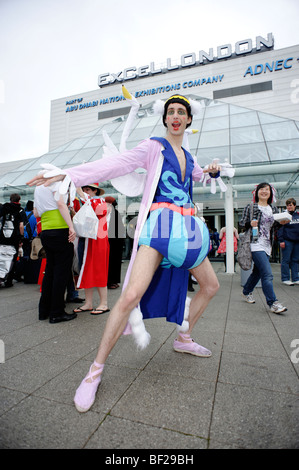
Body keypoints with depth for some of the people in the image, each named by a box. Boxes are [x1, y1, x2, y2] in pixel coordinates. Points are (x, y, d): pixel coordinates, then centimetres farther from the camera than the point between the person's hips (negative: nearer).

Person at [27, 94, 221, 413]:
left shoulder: (189, 157, 20)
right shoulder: (154, 147, 2)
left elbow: (199, 175, 42)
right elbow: (117, 164, -10)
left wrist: (212, 171, 18)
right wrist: (68, 174, -20)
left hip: (188, 229, 8)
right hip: (159, 225, -7)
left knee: (211, 286, 14)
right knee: (131, 296, -24)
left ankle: (183, 339, 33)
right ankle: (96, 369, -6)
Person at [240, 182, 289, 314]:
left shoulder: (273, 209, 14)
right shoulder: (250, 207, -2)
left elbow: (274, 227, 17)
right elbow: (241, 223, -1)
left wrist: (280, 223, -3)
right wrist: (250, 224, -21)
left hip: (267, 246, 7)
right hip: (256, 245, -6)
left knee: (257, 272, 16)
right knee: (267, 274, -13)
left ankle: (246, 292, 37)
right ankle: (273, 303, -6)